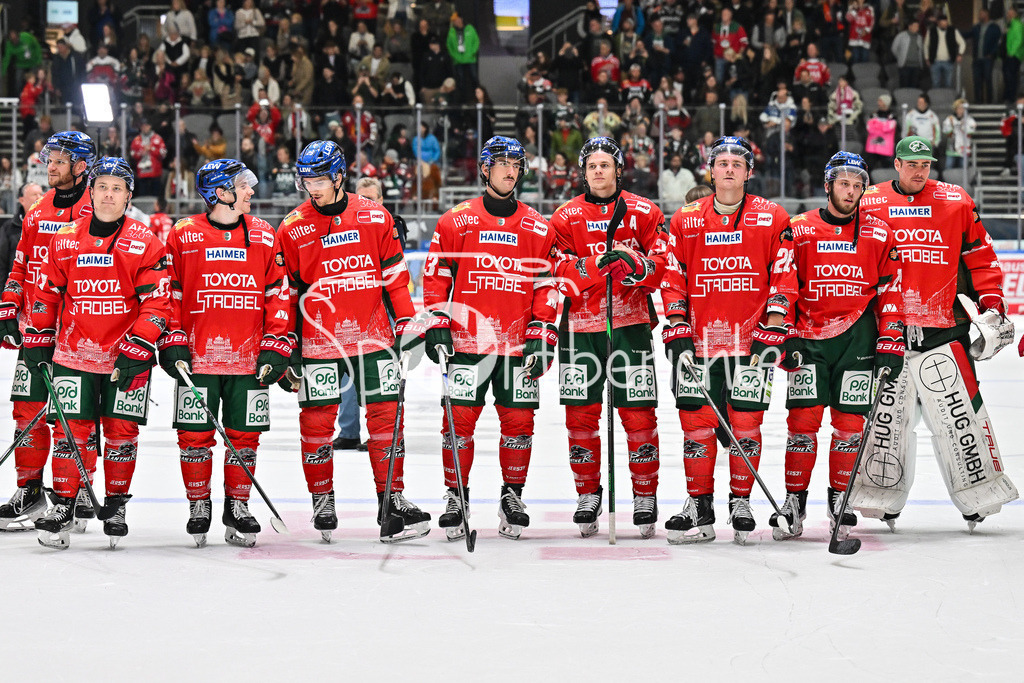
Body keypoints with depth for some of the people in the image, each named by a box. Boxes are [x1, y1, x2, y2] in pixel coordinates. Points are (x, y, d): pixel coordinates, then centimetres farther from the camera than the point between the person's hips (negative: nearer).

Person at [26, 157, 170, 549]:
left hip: (127, 358, -2)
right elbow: (47, 295, 13)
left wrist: (135, 352, -16)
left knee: (121, 432, 3)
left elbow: (157, 303, -9)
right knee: (72, 430, -2)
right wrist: (37, 343, 11)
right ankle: (63, 505, 7)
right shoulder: (65, 240, 5)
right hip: (74, 353, 2)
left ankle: (115, 505, 17)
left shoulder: (144, 244, -5)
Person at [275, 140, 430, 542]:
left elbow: (394, 275, 9)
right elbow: (285, 293, 6)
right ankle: (322, 501, 15)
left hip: (372, 335, 1)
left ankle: (392, 497, 7)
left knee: (386, 416, 0)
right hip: (318, 340, -1)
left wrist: (407, 323, 5)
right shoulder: (292, 229, 2)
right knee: (317, 420, 1)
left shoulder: (374, 218, 4)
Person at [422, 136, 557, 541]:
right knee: (459, 419, -3)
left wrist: (542, 338, 1)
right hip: (466, 341, -1)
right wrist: (436, 327, -2)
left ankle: (512, 496, 16)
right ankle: (456, 498, 8)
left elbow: (547, 286, 8)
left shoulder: (537, 229, 8)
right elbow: (436, 276, 6)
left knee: (519, 421, 3)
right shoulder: (456, 222, 4)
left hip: (518, 345, 1)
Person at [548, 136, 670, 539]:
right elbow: (562, 275, -5)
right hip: (580, 327, 1)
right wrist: (599, 265, -22)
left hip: (630, 324, -1)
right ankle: (588, 494, 15)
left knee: (638, 413, -3)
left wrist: (633, 264, -20)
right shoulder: (565, 218, 6)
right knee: (581, 413, 2)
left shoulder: (644, 213, 5)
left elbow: (663, 263, -1)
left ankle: (645, 496, 8)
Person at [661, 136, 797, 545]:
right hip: (699, 338, 2)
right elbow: (674, 281, 9)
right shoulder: (685, 220, 9)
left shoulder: (772, 219, 3)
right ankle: (699, 508, 8)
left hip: (752, 339, -2)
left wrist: (770, 333, -7)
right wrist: (678, 334, 1)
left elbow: (784, 279, 1)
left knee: (746, 421, -2)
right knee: (697, 420, 0)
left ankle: (741, 503, 10)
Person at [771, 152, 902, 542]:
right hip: (808, 338, -1)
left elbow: (890, 293, 7)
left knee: (850, 422, 1)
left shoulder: (879, 234, 6)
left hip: (857, 338, 1)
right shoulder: (799, 231, 4)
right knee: (803, 419, -5)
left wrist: (891, 346, 0)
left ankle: (839, 499, 14)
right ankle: (794, 503, 2)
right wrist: (783, 340, 0)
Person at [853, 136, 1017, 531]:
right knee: (884, 415, 2)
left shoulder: (956, 203, 5)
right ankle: (883, 496, 13)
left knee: (958, 413, -3)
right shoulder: (868, 205, 5)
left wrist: (992, 311, 2)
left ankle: (977, 495, 6)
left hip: (944, 330, 0)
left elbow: (982, 260, 8)